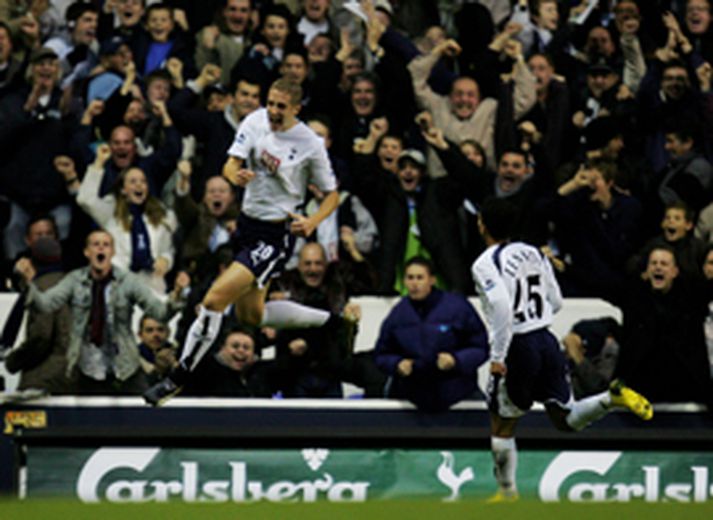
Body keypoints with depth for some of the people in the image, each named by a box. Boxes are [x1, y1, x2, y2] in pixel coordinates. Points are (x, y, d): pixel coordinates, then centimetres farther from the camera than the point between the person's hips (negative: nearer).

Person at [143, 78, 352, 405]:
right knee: (250, 314, 20)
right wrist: (236, 176, -33)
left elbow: (332, 194, -2)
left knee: (215, 298, -18)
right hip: (248, 222, 7)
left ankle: (179, 377, -7)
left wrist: (312, 222, -21)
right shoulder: (256, 122, -3)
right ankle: (332, 322, 37)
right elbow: (230, 164, -9)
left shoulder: (310, 144, -13)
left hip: (276, 234, -7)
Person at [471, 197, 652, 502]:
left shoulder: (486, 264, -11)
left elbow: (502, 308, -25)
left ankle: (507, 492, 18)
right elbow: (556, 302, 14)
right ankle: (613, 397, -14)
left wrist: (497, 357, -22)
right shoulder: (532, 253, 10)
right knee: (566, 418, 10)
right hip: (546, 340, 6)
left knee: (501, 428, 11)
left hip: (517, 349, -6)